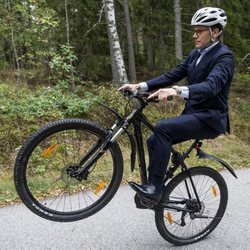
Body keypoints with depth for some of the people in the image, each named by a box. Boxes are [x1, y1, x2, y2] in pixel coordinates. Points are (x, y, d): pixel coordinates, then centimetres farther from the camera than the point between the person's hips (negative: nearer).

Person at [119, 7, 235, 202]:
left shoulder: (224, 57, -14)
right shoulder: (195, 54, 12)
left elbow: (211, 86, -32)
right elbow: (172, 76, 7)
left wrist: (177, 91, -48)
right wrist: (139, 86, -4)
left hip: (211, 118, -8)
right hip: (192, 113, 8)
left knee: (163, 128, -27)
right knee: (154, 142, -1)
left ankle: (155, 187, -19)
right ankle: (154, 191, 12)